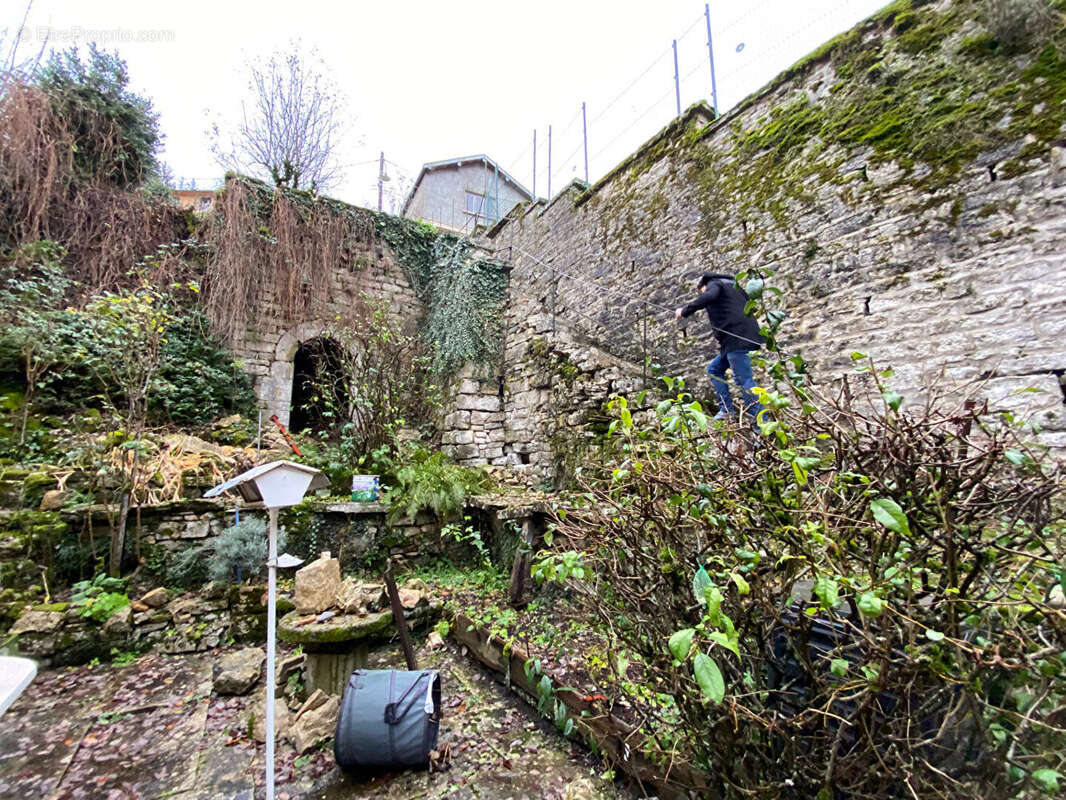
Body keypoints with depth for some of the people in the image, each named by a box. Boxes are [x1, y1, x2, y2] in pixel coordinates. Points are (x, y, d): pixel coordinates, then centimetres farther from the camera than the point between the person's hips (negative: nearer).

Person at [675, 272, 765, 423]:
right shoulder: (734, 286, 29)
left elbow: (708, 297, -20)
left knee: (743, 379, -11)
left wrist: (684, 311, -12)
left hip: (736, 337, -10)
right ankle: (727, 410, 10)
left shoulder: (714, 284, 3)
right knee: (714, 369, 17)